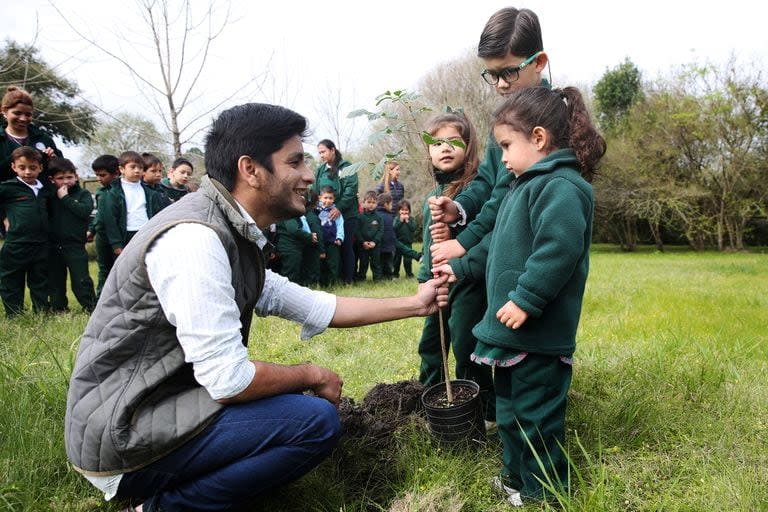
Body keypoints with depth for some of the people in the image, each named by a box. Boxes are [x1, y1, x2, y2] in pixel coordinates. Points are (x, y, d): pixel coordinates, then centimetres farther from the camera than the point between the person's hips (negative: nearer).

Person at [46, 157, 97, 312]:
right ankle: (58, 309, 25)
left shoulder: (83, 194, 0)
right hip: (53, 245, 4)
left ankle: (91, 308, 3)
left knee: (81, 280, -6)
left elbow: (85, 211, -17)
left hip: (75, 245, -4)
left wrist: (65, 198, -13)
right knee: (55, 281, 13)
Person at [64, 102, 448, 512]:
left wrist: (413, 305, 11)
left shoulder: (234, 233, 6)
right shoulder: (195, 237, -24)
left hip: (156, 405, 9)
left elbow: (311, 307, 10)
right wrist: (313, 377, -7)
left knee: (299, 396, 17)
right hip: (122, 435, -9)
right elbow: (227, 379, -26)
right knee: (317, 420, -17)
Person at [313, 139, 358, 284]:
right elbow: (315, 191, 14)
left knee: (346, 246, 1)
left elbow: (351, 189, -13)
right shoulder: (320, 170, 12)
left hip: (346, 214, -5)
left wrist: (339, 208, -21)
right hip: (325, 215, 5)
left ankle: (348, 279, 10)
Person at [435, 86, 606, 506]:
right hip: (511, 330, 11)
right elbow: (500, 248, 24)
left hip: (537, 333, -11)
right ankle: (517, 478, 40)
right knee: (510, 410, 22)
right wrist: (461, 268, 23)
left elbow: (559, 248, -30)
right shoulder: (528, 185, 17)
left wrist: (525, 300, -28)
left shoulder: (561, 185, -17)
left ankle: (543, 493, 23)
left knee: (535, 415, 4)